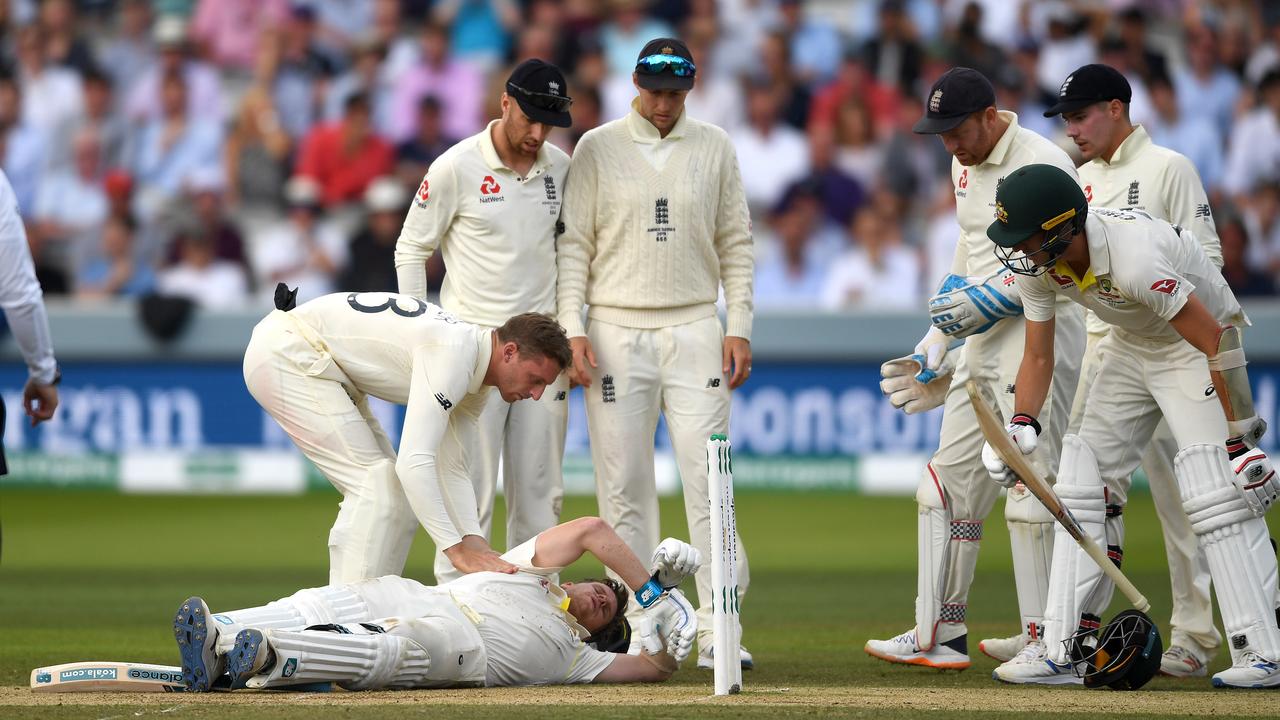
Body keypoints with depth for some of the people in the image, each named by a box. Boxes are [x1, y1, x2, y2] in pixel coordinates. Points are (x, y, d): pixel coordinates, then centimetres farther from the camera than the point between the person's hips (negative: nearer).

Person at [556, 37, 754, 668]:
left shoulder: (715, 148, 8)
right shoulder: (597, 149, 3)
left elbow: (735, 244, 10)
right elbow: (573, 244, 2)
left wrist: (738, 327, 1)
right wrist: (572, 328, -7)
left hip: (694, 331, 1)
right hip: (617, 332, -1)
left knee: (709, 477, -8)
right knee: (624, 484, -2)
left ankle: (717, 632, -9)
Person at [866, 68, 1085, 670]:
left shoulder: (1041, 165, -13)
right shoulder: (965, 165, 16)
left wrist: (985, 301, -19)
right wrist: (935, 346, 22)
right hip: (980, 347, 9)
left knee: (1030, 489, -12)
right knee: (949, 482, 8)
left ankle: (1046, 638, -8)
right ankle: (939, 635, 12)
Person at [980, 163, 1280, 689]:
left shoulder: (1134, 260, -38)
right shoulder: (1038, 260, -15)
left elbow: (1217, 343, -33)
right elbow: (1038, 355, -2)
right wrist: (1020, 424, -20)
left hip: (1197, 345, -8)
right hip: (1131, 346, 8)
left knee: (1216, 496, -20)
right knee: (1081, 486, 2)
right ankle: (1060, 652, 4)